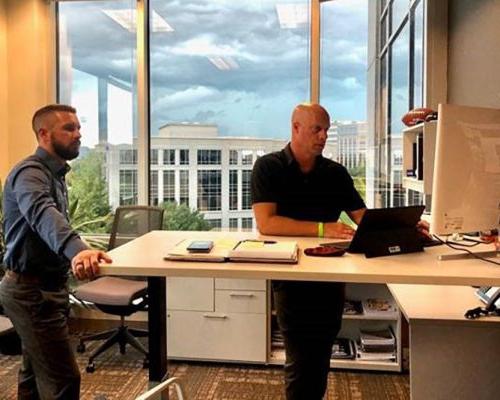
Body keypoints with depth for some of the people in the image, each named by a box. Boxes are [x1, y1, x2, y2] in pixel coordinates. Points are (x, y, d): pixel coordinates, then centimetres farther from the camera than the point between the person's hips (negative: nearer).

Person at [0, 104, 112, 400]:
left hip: (47, 287, 10)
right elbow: (43, 214, -41)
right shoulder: (30, 172, -19)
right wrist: (76, 249, -60)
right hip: (32, 291, -10)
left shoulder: (55, 174, 13)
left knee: (36, 375, 18)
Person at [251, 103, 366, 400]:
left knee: (321, 358, 12)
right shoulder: (269, 167, -5)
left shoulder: (336, 172, 8)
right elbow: (266, 223, -18)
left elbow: (365, 219, 5)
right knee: (301, 361, -5)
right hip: (290, 274, -4)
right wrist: (322, 229, -24)